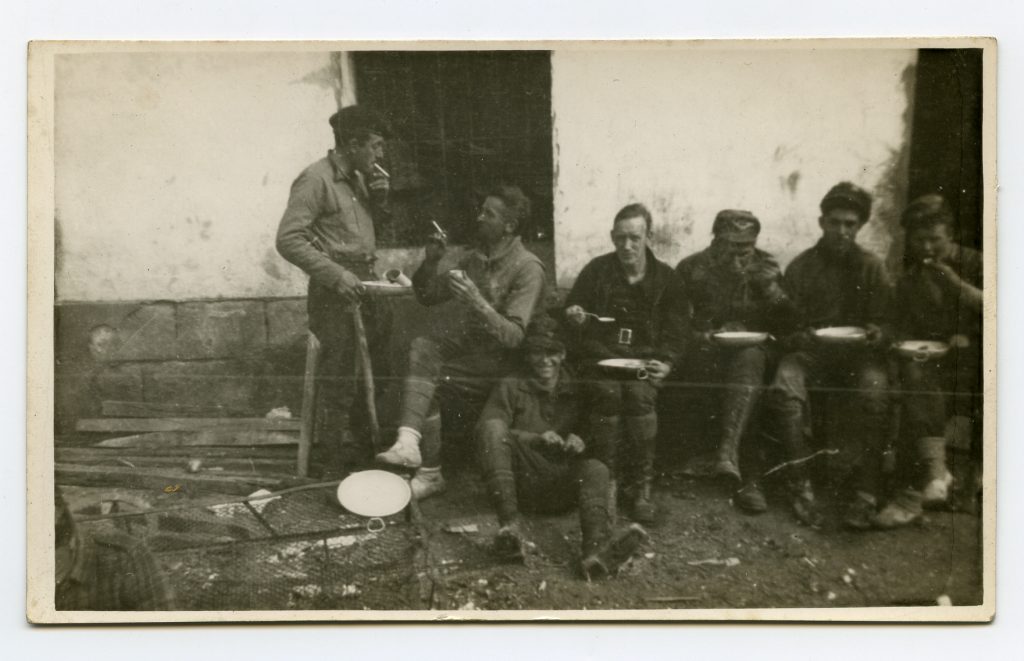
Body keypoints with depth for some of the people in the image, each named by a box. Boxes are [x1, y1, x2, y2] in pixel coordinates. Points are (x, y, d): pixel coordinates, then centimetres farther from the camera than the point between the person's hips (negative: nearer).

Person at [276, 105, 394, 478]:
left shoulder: (358, 178, 14)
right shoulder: (316, 179, -12)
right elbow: (288, 239, -18)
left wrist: (378, 199, 5)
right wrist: (336, 275, -23)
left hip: (365, 283, 9)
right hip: (335, 291, -9)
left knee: (377, 371, 15)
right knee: (339, 377, -4)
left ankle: (363, 447, 30)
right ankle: (329, 460, 7)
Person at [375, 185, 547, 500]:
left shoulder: (528, 268, -10)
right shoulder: (474, 259, 14)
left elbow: (513, 337, -19)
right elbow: (426, 296, 18)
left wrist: (475, 301, -30)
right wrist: (431, 262, -1)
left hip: (497, 362, -6)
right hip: (462, 344, 6)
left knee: (426, 381, -24)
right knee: (421, 347, -24)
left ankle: (430, 473, -12)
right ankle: (409, 442, -35)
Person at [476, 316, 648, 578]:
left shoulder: (578, 391, 22)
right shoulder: (510, 387, 18)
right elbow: (487, 430, 2)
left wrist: (582, 441, -6)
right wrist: (536, 439, -11)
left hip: (563, 484, 1)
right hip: (522, 481, -1)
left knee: (596, 468, -31)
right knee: (494, 427, -26)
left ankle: (596, 548, -61)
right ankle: (510, 525, -44)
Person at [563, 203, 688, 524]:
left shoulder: (665, 277, 7)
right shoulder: (596, 270, 6)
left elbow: (676, 329, 7)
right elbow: (572, 308, 12)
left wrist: (666, 362, -10)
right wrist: (574, 316, -12)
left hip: (645, 357, 0)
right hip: (601, 354, 0)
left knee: (640, 394, -31)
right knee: (607, 392, -31)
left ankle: (642, 486, -20)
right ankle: (608, 481, -18)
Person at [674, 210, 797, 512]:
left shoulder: (765, 267, 11)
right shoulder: (692, 268, 8)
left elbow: (784, 319, 4)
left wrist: (766, 283, -12)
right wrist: (700, 335, -14)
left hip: (751, 347, 0)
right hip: (704, 350, 0)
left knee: (749, 358, -36)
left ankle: (728, 450, -47)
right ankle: (745, 476, -31)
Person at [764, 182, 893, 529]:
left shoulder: (871, 267, 9)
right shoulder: (800, 267, 9)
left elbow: (883, 324, 7)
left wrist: (876, 335, -17)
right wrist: (800, 337, -16)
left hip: (859, 354, 0)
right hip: (811, 352, 1)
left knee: (875, 393, -34)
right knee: (783, 388, -33)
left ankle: (866, 493, -29)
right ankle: (801, 486, -27)